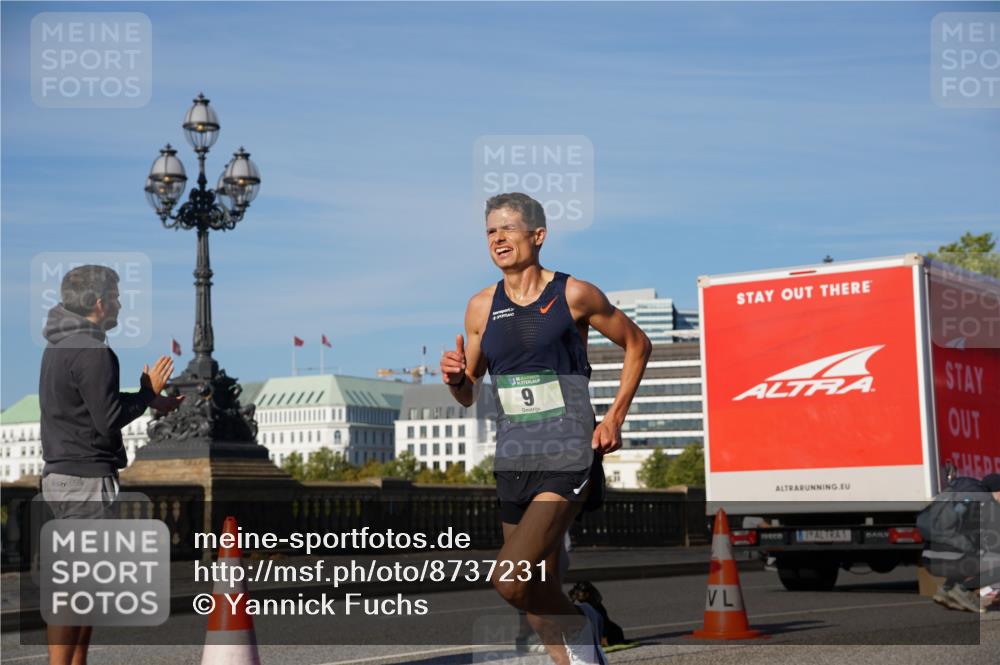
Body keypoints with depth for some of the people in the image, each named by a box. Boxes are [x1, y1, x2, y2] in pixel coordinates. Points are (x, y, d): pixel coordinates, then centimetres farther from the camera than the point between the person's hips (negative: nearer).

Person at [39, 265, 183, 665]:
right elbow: (109, 419, -19)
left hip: (61, 474, 10)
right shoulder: (91, 350, -16)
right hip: (86, 478, -10)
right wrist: (149, 392, -5)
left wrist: (149, 399, 19)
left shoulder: (60, 346, 15)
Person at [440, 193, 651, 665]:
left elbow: (637, 344, 8)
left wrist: (615, 417, 0)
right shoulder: (481, 307, 6)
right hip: (513, 461, 5)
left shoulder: (574, 295, -5)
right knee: (540, 592, 10)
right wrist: (456, 379, -9)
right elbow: (469, 396, 14)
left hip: (568, 458, -5)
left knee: (510, 579, -20)